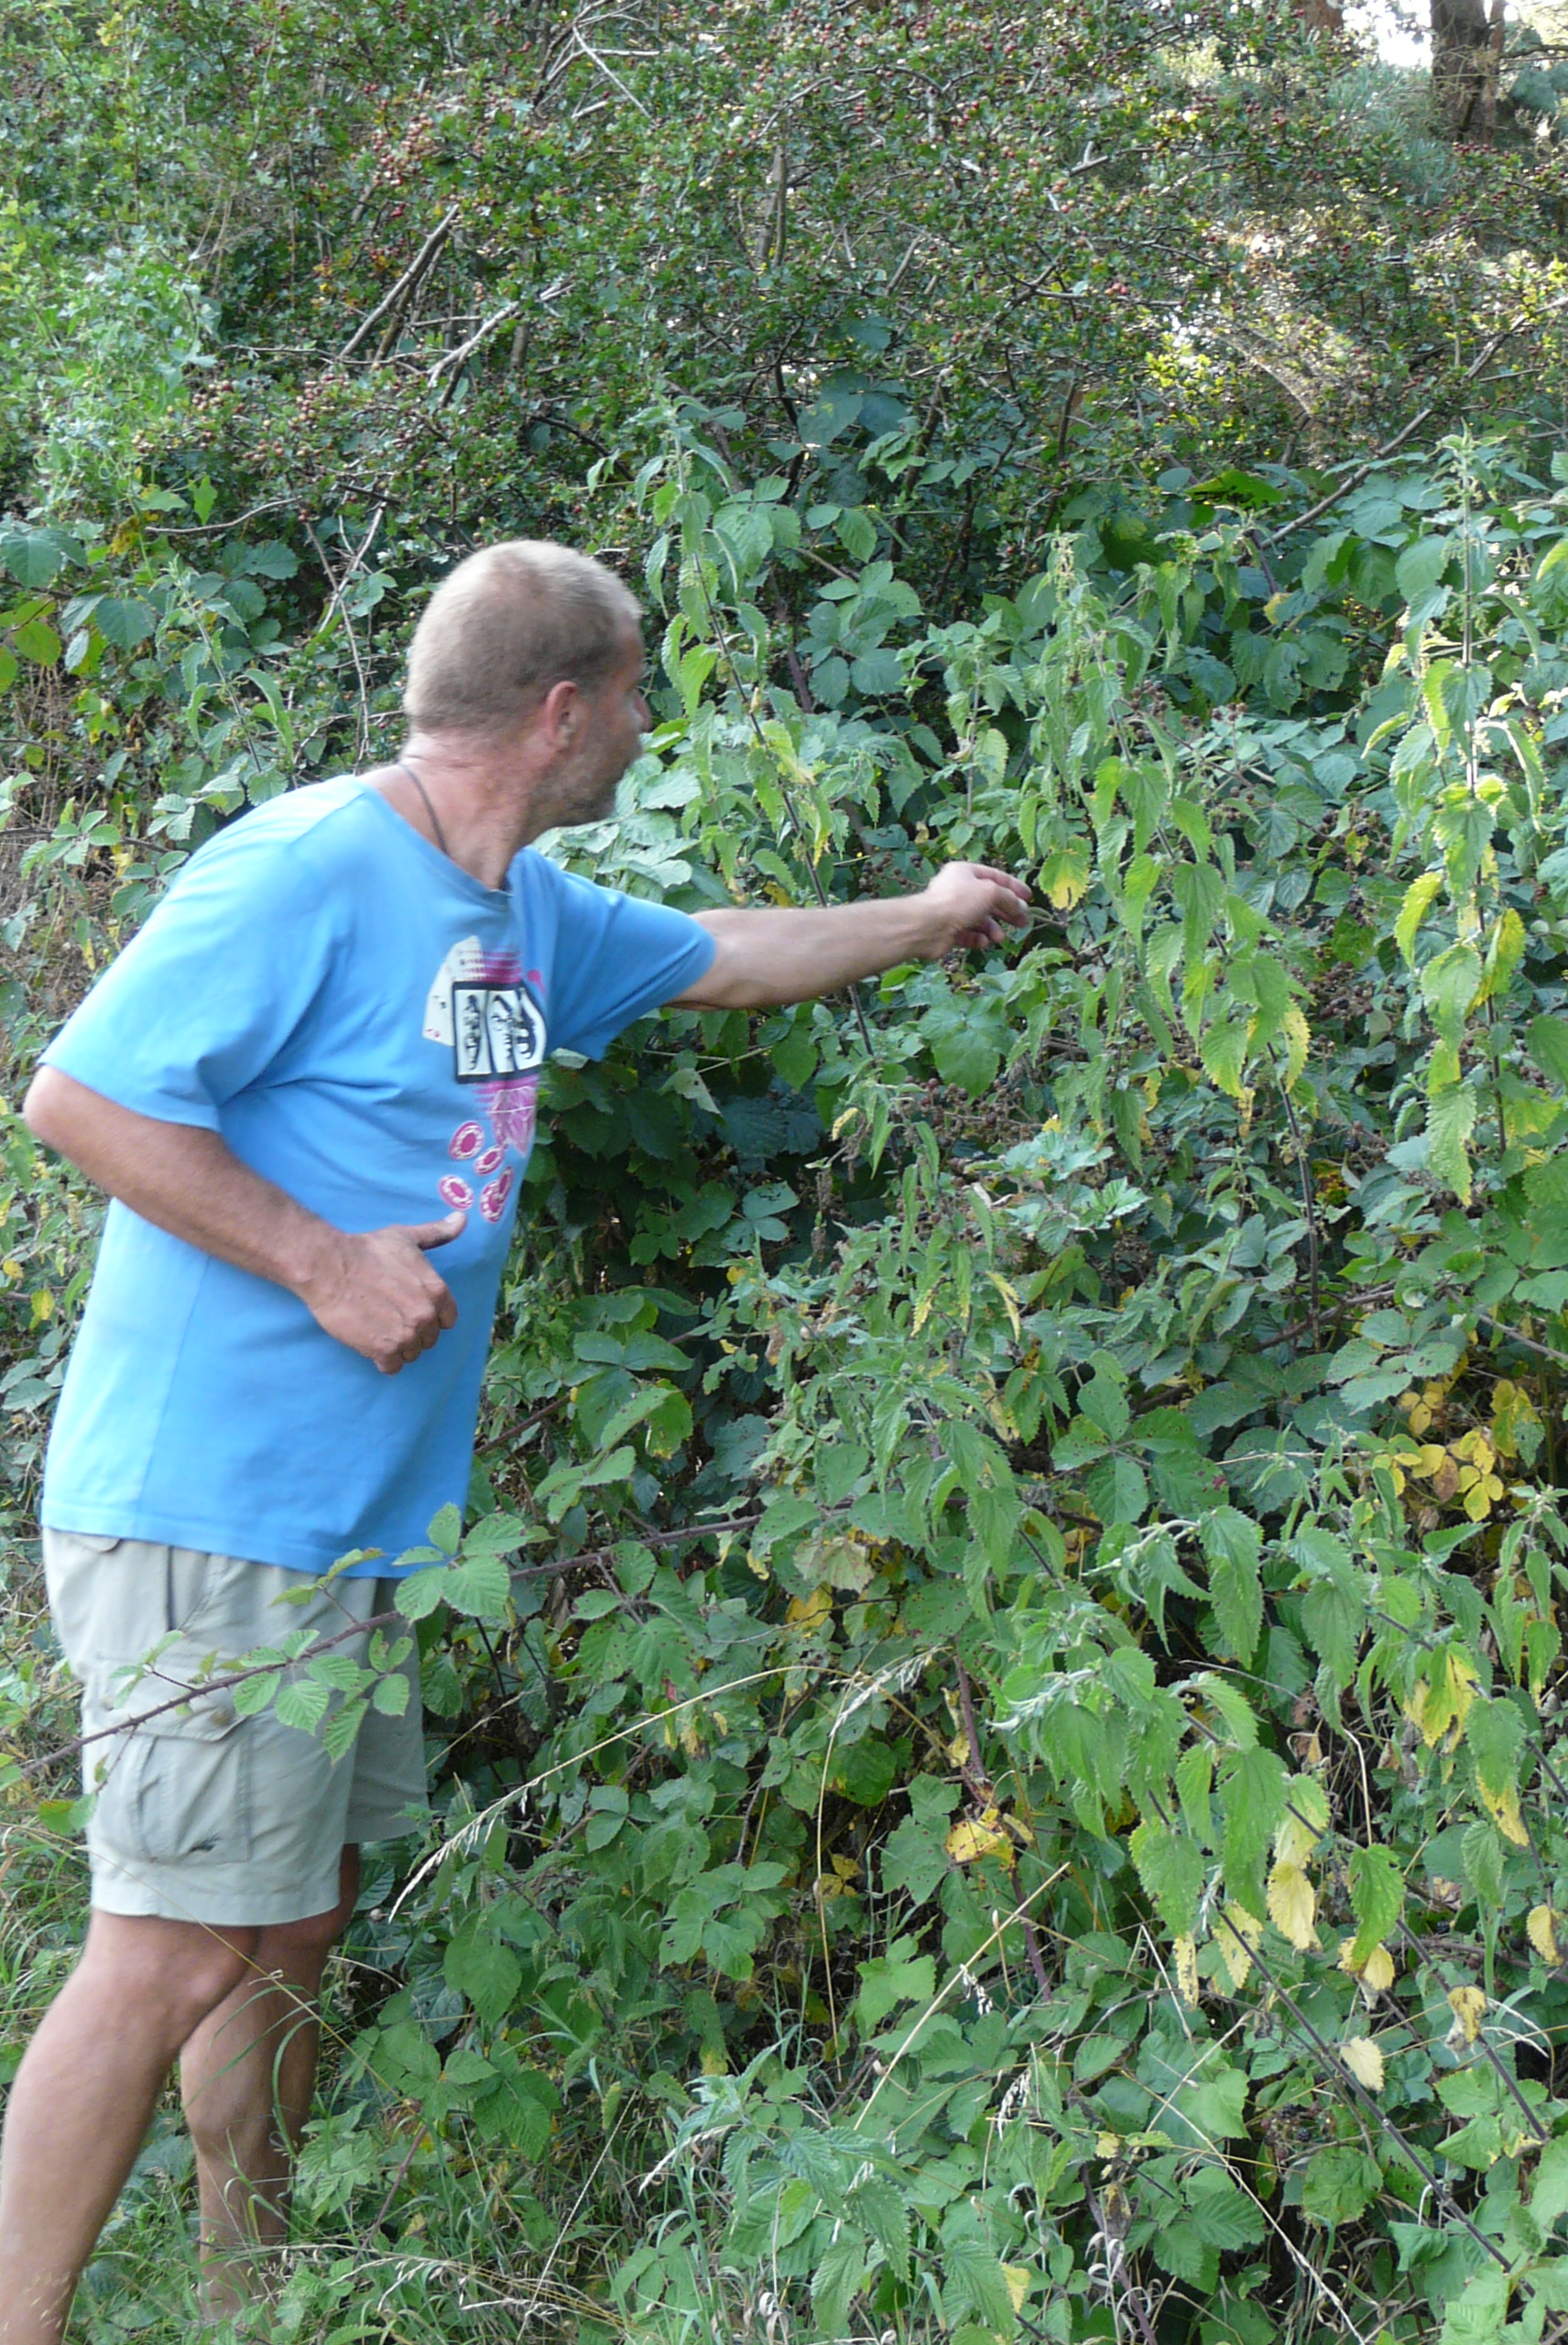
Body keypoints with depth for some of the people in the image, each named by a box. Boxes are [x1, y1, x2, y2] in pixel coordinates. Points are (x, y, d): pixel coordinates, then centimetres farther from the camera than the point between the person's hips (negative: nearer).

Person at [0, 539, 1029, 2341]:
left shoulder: (527, 909, 14)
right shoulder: (309, 868, -16)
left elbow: (717, 959, 32)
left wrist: (931, 917, 38)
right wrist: (322, 1261, -19)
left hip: (357, 1517, 9)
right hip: (211, 1514, -9)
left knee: (296, 1920, 16)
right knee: (180, 1951, -9)